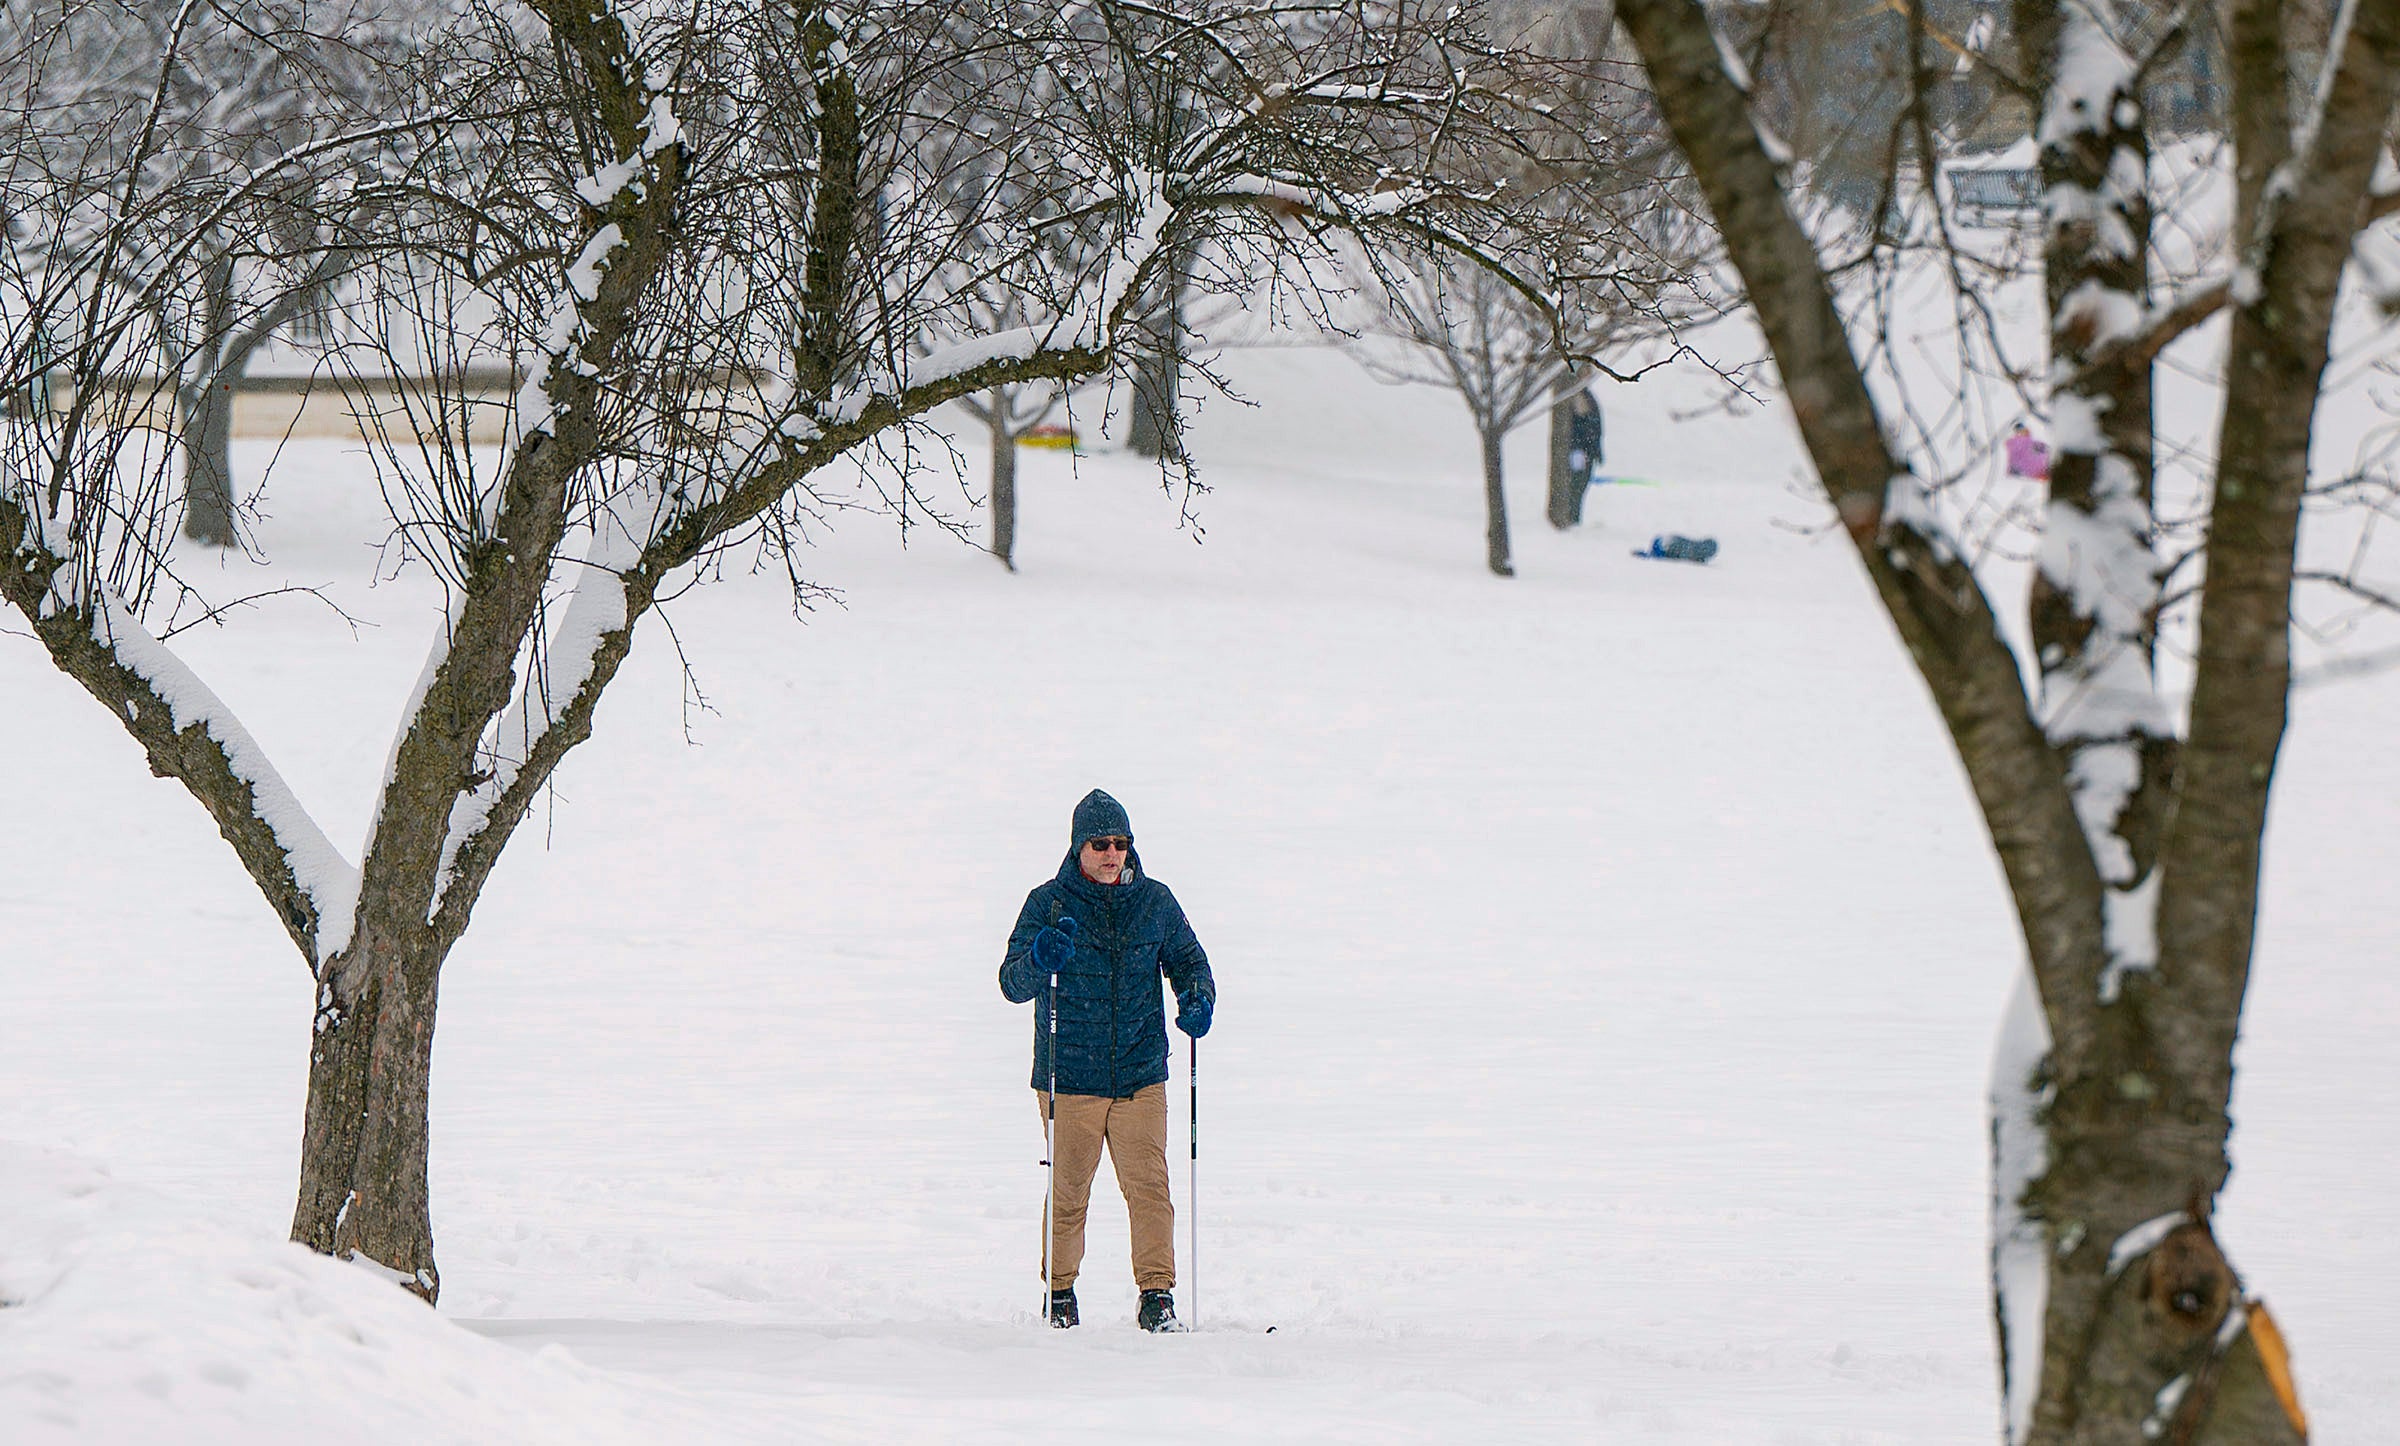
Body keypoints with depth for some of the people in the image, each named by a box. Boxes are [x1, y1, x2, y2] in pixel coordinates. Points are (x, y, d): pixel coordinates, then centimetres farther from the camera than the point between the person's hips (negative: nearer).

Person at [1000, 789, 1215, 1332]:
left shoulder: (1155, 902, 6)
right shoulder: (1048, 904, -2)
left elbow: (1188, 961, 19)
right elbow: (1013, 983, -8)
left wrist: (1197, 1001, -3)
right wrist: (1039, 960, -31)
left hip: (1141, 1076, 1)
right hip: (1068, 1078, -1)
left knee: (1149, 1186, -7)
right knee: (1067, 1191, 4)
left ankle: (1157, 1296, -1)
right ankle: (1059, 1293, 20)